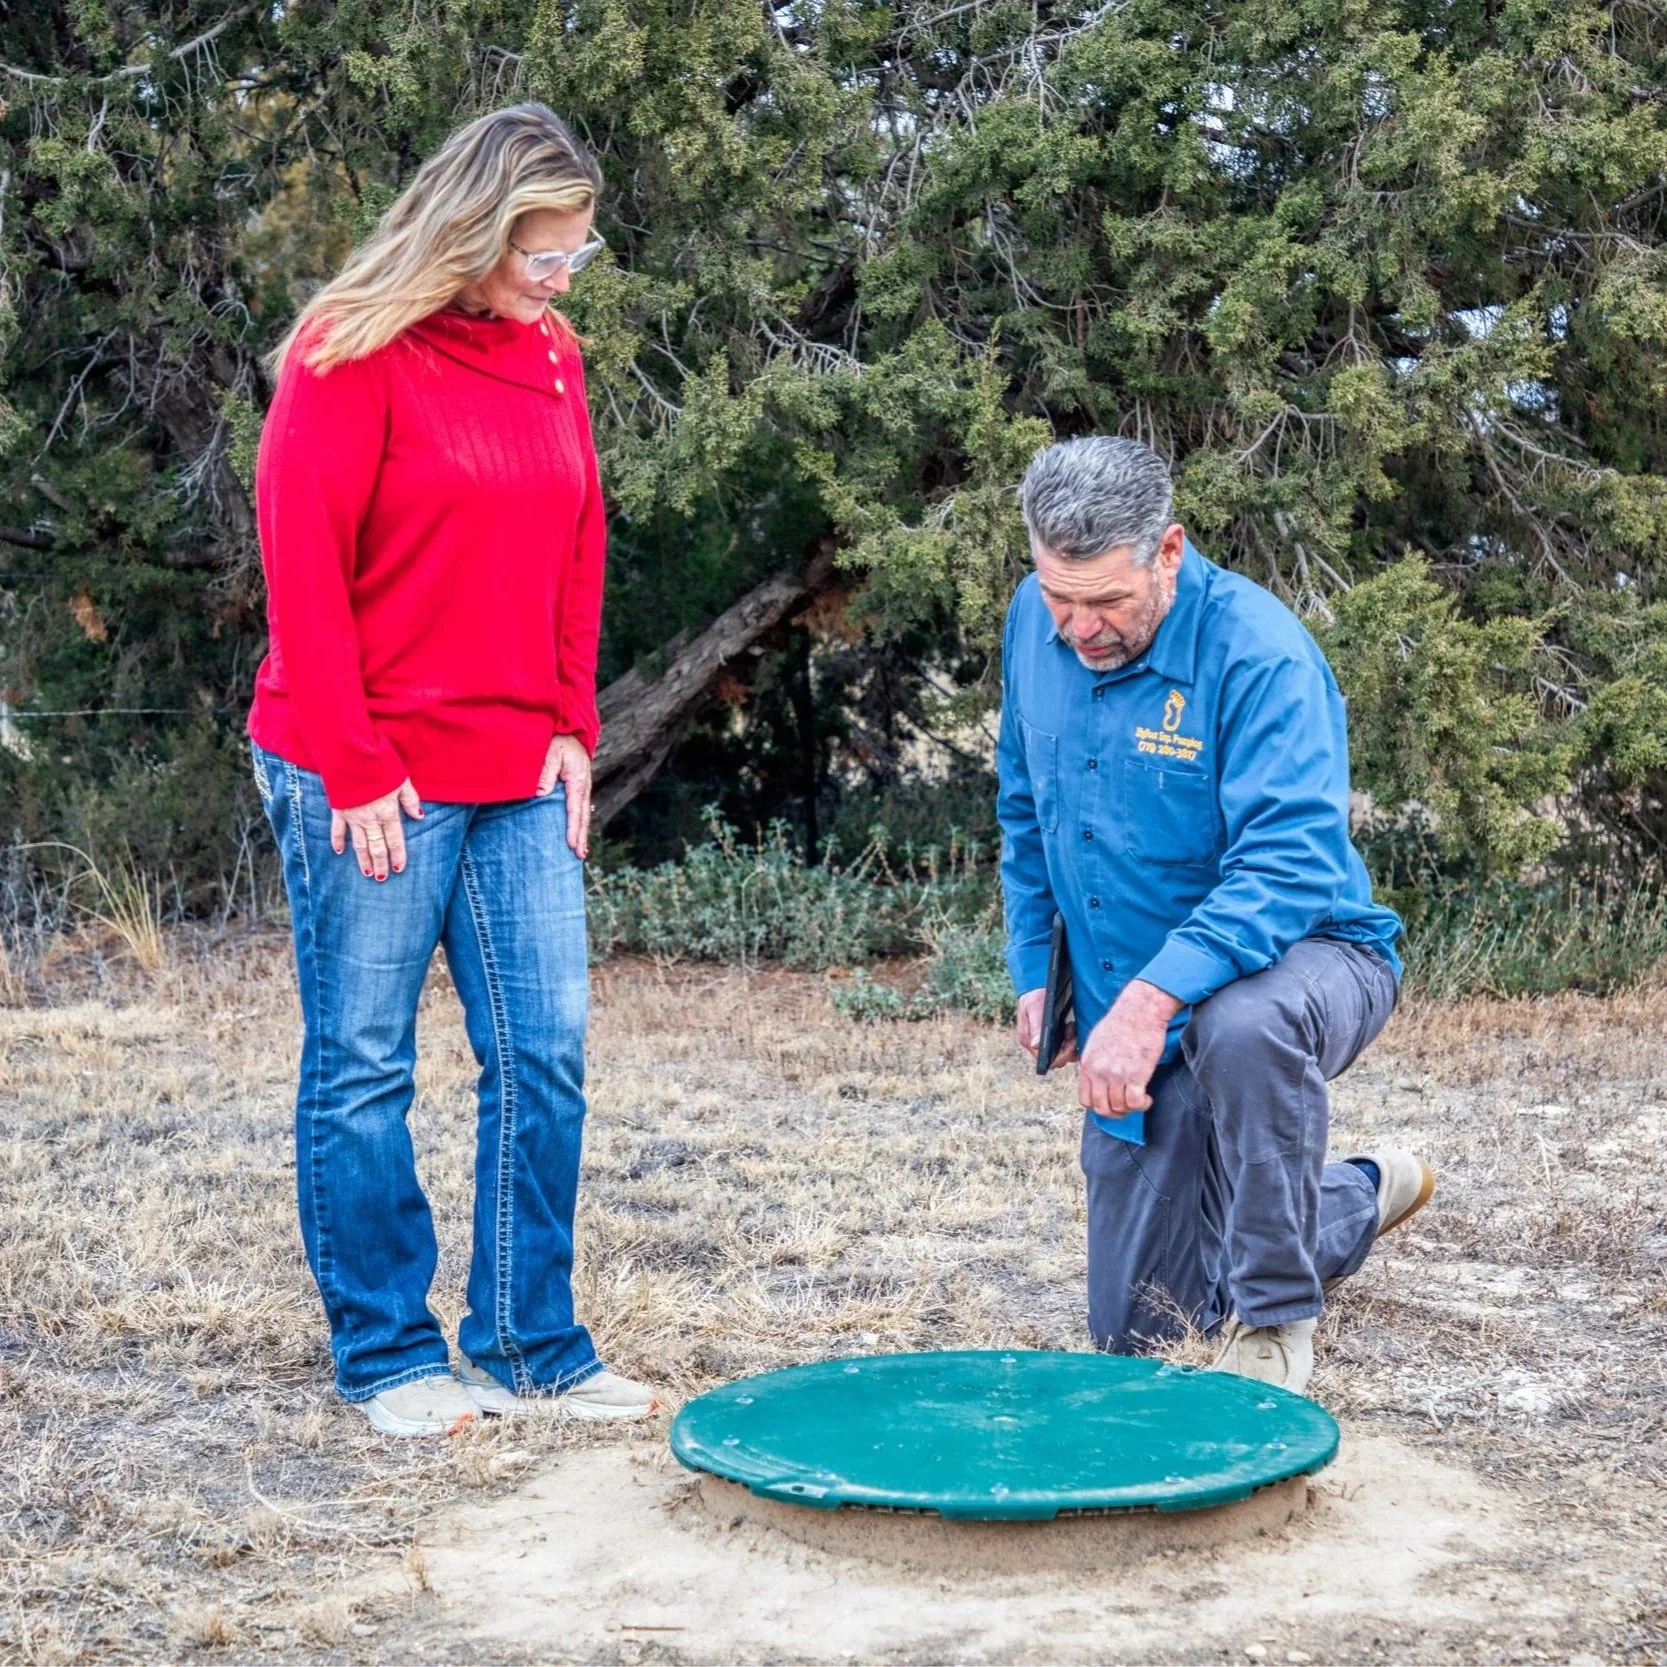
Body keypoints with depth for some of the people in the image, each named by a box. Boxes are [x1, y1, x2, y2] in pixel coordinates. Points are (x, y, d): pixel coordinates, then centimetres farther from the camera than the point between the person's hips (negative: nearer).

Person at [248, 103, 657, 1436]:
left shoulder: (552, 358, 10)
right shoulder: (350, 357, -9)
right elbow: (302, 572, -12)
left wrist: (571, 730, 7)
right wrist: (356, 771, -14)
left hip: (520, 778, 6)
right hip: (371, 785, -6)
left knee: (545, 1055, 5)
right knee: (363, 1067, 3)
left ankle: (531, 1347, 16)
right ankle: (389, 1358, 14)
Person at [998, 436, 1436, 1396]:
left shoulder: (1259, 653, -24)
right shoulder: (1035, 624, -3)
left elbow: (1292, 862, -34)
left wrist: (1154, 996, -43)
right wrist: (1036, 967, 10)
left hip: (1302, 958, -6)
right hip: (1134, 1019, 7)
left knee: (1243, 1027, -45)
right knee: (1137, 1328, 8)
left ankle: (1275, 1329, -24)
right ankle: (1360, 1198, 33)